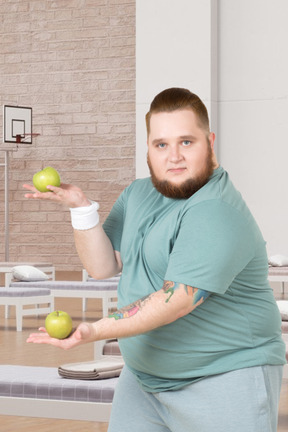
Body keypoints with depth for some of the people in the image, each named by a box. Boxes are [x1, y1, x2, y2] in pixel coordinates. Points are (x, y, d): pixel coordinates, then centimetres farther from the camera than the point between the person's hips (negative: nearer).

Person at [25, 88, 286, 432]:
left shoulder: (217, 214, -21)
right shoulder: (137, 195, 8)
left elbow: (177, 299, -27)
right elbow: (102, 266, 6)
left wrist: (95, 331, -31)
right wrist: (82, 209, -9)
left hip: (226, 378, -7)